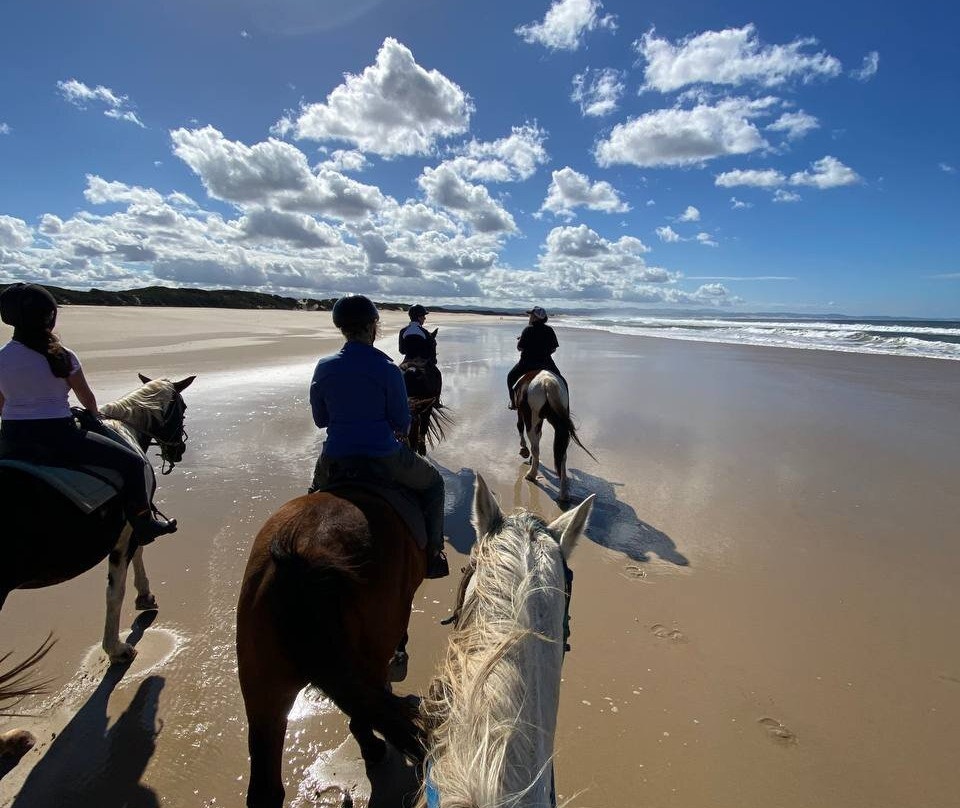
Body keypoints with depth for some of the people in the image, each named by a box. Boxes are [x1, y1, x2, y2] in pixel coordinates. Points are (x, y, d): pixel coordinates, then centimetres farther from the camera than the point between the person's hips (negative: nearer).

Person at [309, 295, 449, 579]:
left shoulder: (323, 367, -3)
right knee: (433, 483, 22)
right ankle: (432, 554, 18)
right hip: (383, 457, -3)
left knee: (317, 487, 38)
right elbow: (402, 422, -8)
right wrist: (400, 429, 14)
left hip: (334, 458, 4)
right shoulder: (387, 369, -14)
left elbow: (320, 420, 6)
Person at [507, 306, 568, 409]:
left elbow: (519, 348, -9)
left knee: (511, 377, 23)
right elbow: (553, 349, 3)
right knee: (562, 383, 19)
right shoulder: (549, 330, 0)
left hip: (527, 363, -2)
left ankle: (513, 403, 22)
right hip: (546, 362, 2)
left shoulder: (528, 329, -11)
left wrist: (519, 339, 11)